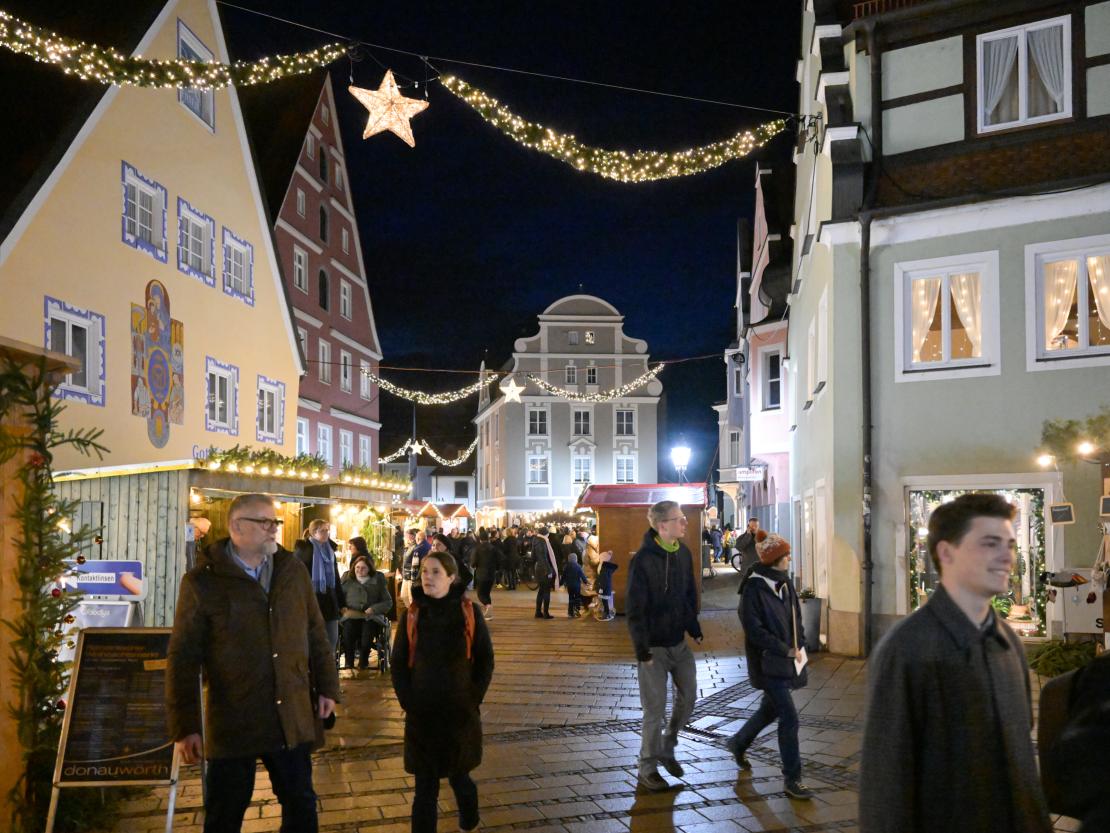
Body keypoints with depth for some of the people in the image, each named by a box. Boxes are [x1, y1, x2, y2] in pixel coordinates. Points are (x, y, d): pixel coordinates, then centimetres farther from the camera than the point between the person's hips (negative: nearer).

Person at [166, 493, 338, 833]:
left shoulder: (293, 569, 4)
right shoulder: (202, 582, -9)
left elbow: (316, 634, 11)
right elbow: (183, 659, -9)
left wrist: (327, 687, 9)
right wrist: (184, 727, -11)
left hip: (292, 719, 4)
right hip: (232, 723, -3)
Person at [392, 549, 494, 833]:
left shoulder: (468, 612, -5)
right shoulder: (411, 615, -2)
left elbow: (485, 660, 0)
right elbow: (398, 664, 3)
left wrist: (473, 699, -5)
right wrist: (408, 701, -4)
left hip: (460, 714, 0)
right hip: (421, 716, 0)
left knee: (459, 777, 15)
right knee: (425, 787, 3)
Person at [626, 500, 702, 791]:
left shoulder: (683, 554, 2)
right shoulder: (643, 560, -18)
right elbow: (634, 608, -17)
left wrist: (694, 628, 7)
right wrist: (642, 649, -19)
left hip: (679, 642, 6)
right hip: (654, 647, -6)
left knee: (688, 697, 11)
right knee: (655, 708, 1)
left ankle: (667, 748, 35)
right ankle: (647, 769, 17)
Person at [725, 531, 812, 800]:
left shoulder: (785, 583, 6)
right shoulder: (754, 588, -17)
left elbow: (796, 616, 17)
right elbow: (754, 629, -18)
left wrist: (799, 644, 3)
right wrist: (785, 649, -16)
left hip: (788, 661, 8)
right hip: (768, 663, -8)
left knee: (771, 708, 22)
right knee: (789, 718, -9)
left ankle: (738, 743, 46)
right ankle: (792, 779, 1)